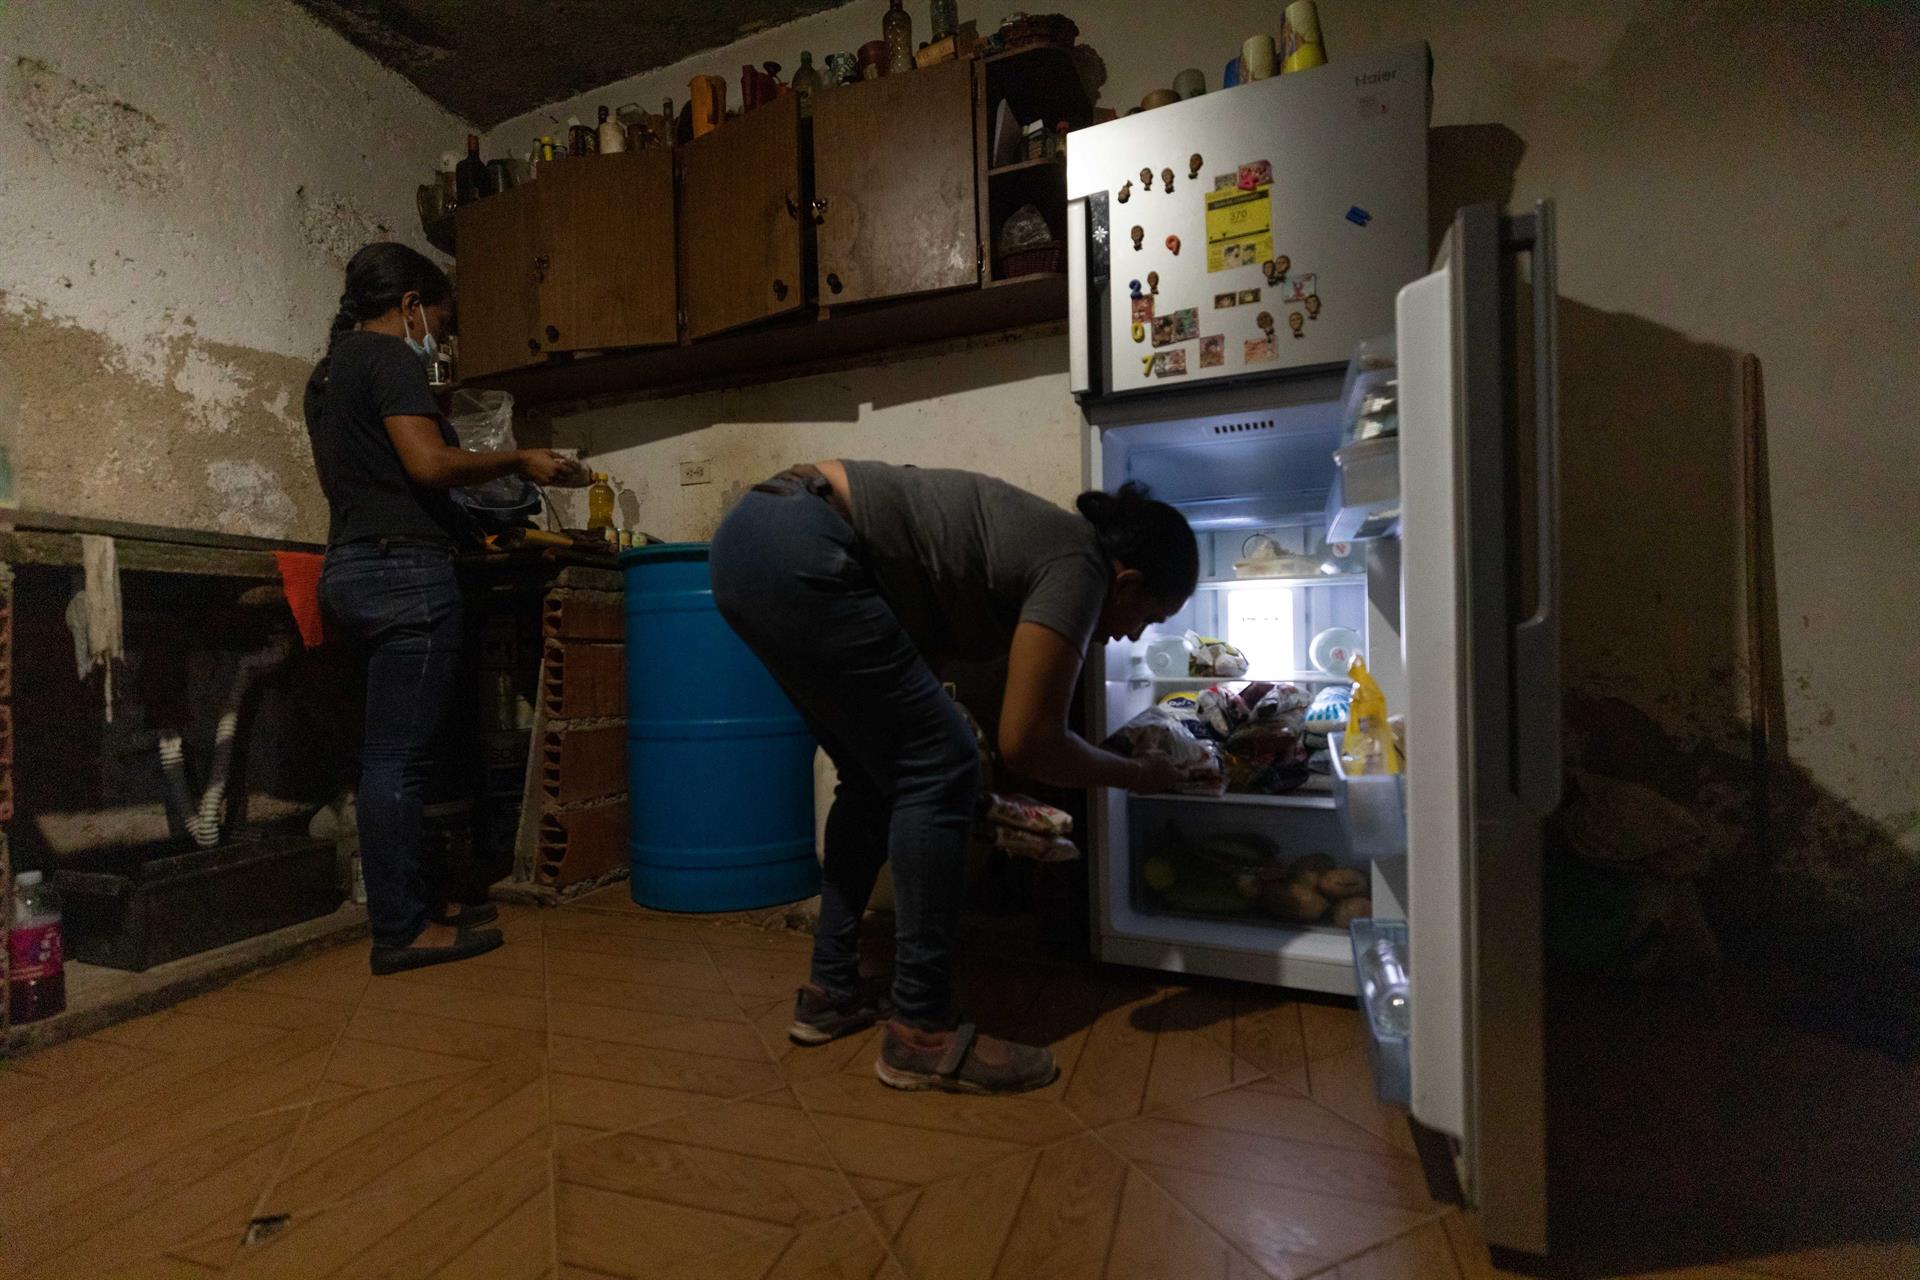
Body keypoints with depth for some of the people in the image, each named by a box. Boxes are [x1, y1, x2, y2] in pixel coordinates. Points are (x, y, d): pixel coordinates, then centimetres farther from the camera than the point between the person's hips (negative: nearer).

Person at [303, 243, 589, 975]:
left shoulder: (328, 371, 23)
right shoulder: (389, 358, -5)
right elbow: (428, 462, -17)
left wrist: (466, 528, 27)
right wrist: (518, 462, -5)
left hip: (352, 570, 10)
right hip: (405, 571, -10)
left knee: (395, 752, 12)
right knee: (399, 756, -7)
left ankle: (422, 896, 21)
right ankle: (401, 931, 1)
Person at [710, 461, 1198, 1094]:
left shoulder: (1046, 538, 19)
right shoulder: (1077, 565, -6)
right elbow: (1027, 742, -7)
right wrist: (1136, 773, 9)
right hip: (796, 552, -10)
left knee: (877, 774, 15)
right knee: (939, 771, -5)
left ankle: (829, 992, 25)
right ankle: (921, 1033, 4)